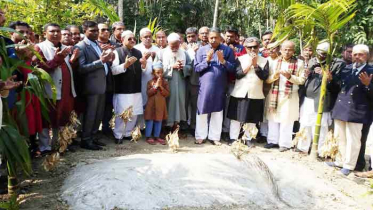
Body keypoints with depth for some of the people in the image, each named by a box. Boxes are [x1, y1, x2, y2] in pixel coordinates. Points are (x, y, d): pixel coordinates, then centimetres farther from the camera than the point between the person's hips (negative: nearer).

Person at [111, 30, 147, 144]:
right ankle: (118, 135, 17)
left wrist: (144, 66, -3)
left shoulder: (138, 52, 13)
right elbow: (113, 70, -14)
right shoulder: (117, 52, -5)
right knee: (121, 114, 1)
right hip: (122, 90, -6)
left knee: (134, 114, 12)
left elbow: (141, 71, 18)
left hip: (136, 89, 6)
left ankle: (128, 133, 27)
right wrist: (125, 65, -26)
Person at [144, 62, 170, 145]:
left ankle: (156, 136, 20)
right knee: (150, 121, 2)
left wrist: (161, 87, -16)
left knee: (159, 121, 10)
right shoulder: (150, 82, -4)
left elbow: (167, 94, -4)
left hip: (161, 105, 3)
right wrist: (156, 86, -18)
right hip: (151, 105, -3)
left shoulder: (165, 82, 2)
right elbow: (149, 93, -12)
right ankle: (148, 137, 11)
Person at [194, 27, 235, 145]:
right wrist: (207, 60, -14)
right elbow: (196, 68, -1)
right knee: (202, 111, 4)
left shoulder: (228, 50, 3)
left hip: (220, 86, 1)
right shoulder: (202, 50, 3)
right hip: (205, 86, 0)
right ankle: (200, 136, 17)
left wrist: (223, 61, -16)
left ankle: (215, 137, 20)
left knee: (217, 111, 9)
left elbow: (233, 68, -1)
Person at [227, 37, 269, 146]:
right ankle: (233, 138, 14)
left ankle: (248, 138, 20)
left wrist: (255, 65, -12)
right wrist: (248, 65, -12)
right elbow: (237, 74, -8)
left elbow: (264, 76, -8)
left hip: (256, 95, 1)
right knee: (236, 117, 4)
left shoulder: (264, 61, 5)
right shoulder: (240, 59, 3)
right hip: (240, 93, -1)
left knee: (252, 119, 7)